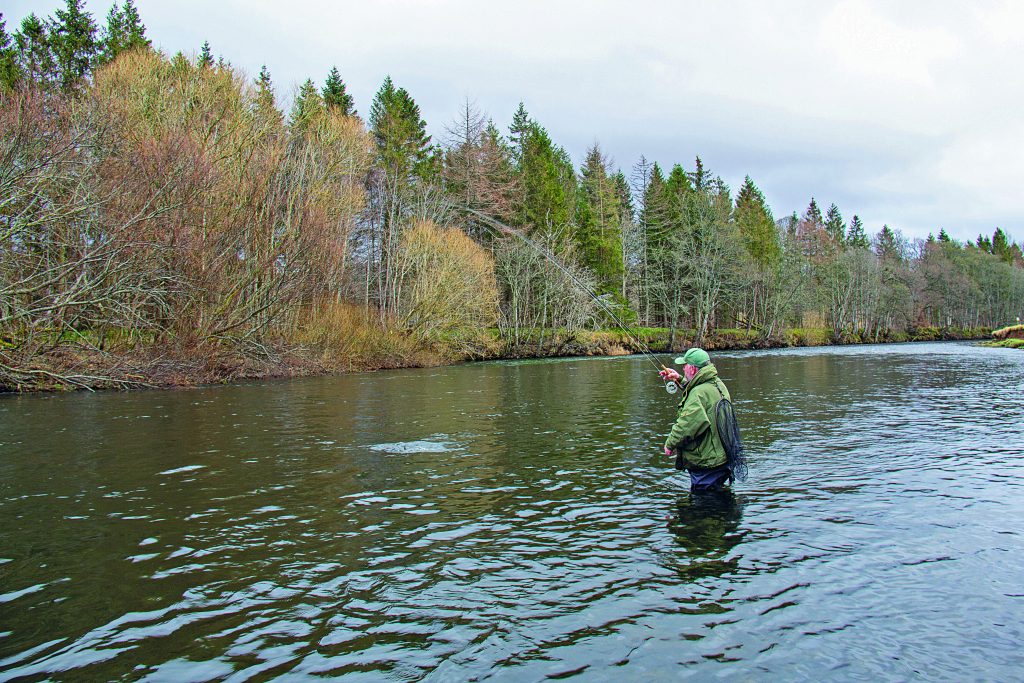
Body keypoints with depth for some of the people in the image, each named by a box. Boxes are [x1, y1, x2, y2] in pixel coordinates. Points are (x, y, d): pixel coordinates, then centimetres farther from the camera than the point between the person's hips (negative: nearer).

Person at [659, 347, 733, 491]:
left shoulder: (699, 393, -24)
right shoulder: (717, 384, 6)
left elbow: (688, 425, -31)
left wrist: (670, 443, -17)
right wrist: (680, 379, 27)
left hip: (705, 465, -10)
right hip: (721, 460, 10)